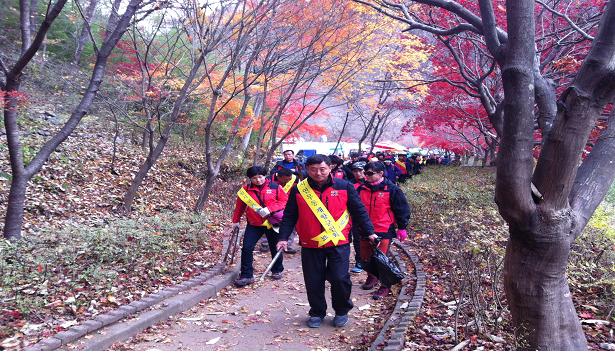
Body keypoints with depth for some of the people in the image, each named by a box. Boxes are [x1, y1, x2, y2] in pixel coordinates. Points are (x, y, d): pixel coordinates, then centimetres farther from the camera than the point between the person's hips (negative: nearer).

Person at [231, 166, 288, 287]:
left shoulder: (275, 187, -7)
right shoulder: (245, 190, -1)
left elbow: (285, 200, -10)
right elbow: (239, 206, 9)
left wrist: (269, 209, -21)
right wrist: (236, 220, 14)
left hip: (273, 223, -1)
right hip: (254, 224, 1)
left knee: (275, 248, 14)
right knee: (247, 248, -9)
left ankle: (277, 270, 37)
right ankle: (246, 275, 1)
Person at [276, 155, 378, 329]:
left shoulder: (344, 187, -1)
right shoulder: (298, 190, 0)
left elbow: (359, 211, 5)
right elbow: (289, 216, 5)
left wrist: (369, 232, 3)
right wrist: (283, 238, -3)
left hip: (339, 243, -1)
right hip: (310, 245, 1)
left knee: (340, 279, -5)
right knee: (313, 282, 7)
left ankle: (342, 311, 21)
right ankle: (317, 313, 29)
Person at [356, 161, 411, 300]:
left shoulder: (391, 189, -8)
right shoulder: (362, 189, 5)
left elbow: (402, 209, -4)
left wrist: (402, 227, -2)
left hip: (384, 231, -5)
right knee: (365, 258, 15)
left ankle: (385, 286, 12)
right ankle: (372, 277, 39)